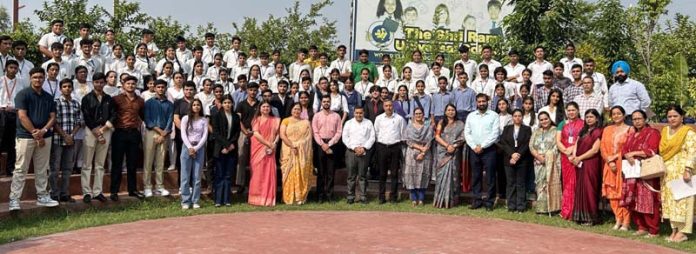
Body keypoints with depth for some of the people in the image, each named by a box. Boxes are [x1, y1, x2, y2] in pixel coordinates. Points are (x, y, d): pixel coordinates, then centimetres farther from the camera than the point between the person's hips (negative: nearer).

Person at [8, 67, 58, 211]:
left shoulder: (48, 97, 12)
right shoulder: (23, 94, -3)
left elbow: (52, 117, 8)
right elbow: (22, 116, -11)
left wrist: (43, 131, -10)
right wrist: (34, 133, -13)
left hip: (44, 137, 5)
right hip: (25, 136, -5)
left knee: (42, 170, 10)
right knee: (20, 169, -3)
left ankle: (42, 197, 17)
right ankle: (14, 199, 0)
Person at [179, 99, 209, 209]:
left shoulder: (204, 120, 7)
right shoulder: (185, 118, 4)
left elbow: (205, 136, 0)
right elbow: (183, 135, -3)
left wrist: (196, 148, -10)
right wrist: (190, 147, -13)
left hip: (199, 148, 1)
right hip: (187, 147, -1)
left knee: (197, 177, 2)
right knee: (185, 176, -1)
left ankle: (195, 201, 7)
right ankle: (185, 201, 3)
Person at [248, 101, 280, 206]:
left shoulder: (275, 120, 11)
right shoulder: (257, 119, 3)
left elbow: (278, 134, 8)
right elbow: (256, 134, -8)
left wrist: (274, 144, -10)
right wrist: (268, 143, -13)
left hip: (270, 150, 2)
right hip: (258, 149, -2)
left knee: (269, 172, -2)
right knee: (258, 172, -1)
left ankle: (268, 198, 3)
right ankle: (257, 198, 4)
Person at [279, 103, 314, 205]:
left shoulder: (306, 122, 12)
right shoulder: (286, 121, 6)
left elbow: (309, 138, 6)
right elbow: (282, 135, -6)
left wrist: (299, 147, -7)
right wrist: (292, 146, -14)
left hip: (303, 153, 2)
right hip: (289, 152, -2)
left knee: (302, 174, -1)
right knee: (290, 174, -4)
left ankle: (301, 197, 4)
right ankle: (289, 197, 0)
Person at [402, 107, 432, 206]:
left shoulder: (428, 127, 8)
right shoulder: (409, 127, 8)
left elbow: (429, 141, -1)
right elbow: (408, 141, -2)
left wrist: (423, 153, -12)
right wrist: (420, 147, -11)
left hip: (425, 154, 0)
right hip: (411, 153, 0)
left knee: (423, 175, -2)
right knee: (411, 174, -4)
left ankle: (421, 199, 3)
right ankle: (414, 199, 2)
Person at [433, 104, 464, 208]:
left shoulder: (460, 124, 10)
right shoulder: (441, 123, 11)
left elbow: (462, 138, 2)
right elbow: (437, 137, 2)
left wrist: (454, 146, -13)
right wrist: (447, 145, -11)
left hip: (454, 153, 0)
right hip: (442, 152, 0)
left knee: (452, 174, -3)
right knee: (442, 174, -3)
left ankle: (451, 200, 1)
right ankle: (441, 200, 1)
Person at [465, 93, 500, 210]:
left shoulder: (494, 115, 1)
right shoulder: (471, 116, 11)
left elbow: (495, 134, -7)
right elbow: (467, 133, 7)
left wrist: (482, 146, -12)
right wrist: (474, 146, -6)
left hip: (489, 150, -3)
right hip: (474, 150, 3)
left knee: (490, 177, -1)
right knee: (475, 176, 7)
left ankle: (489, 202, 5)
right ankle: (477, 200, 14)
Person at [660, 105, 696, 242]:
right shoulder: (665, 131, 14)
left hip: (681, 171, -6)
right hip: (667, 172, 6)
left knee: (681, 200, -5)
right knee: (669, 200, 6)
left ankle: (682, 232, -1)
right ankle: (674, 230, 13)